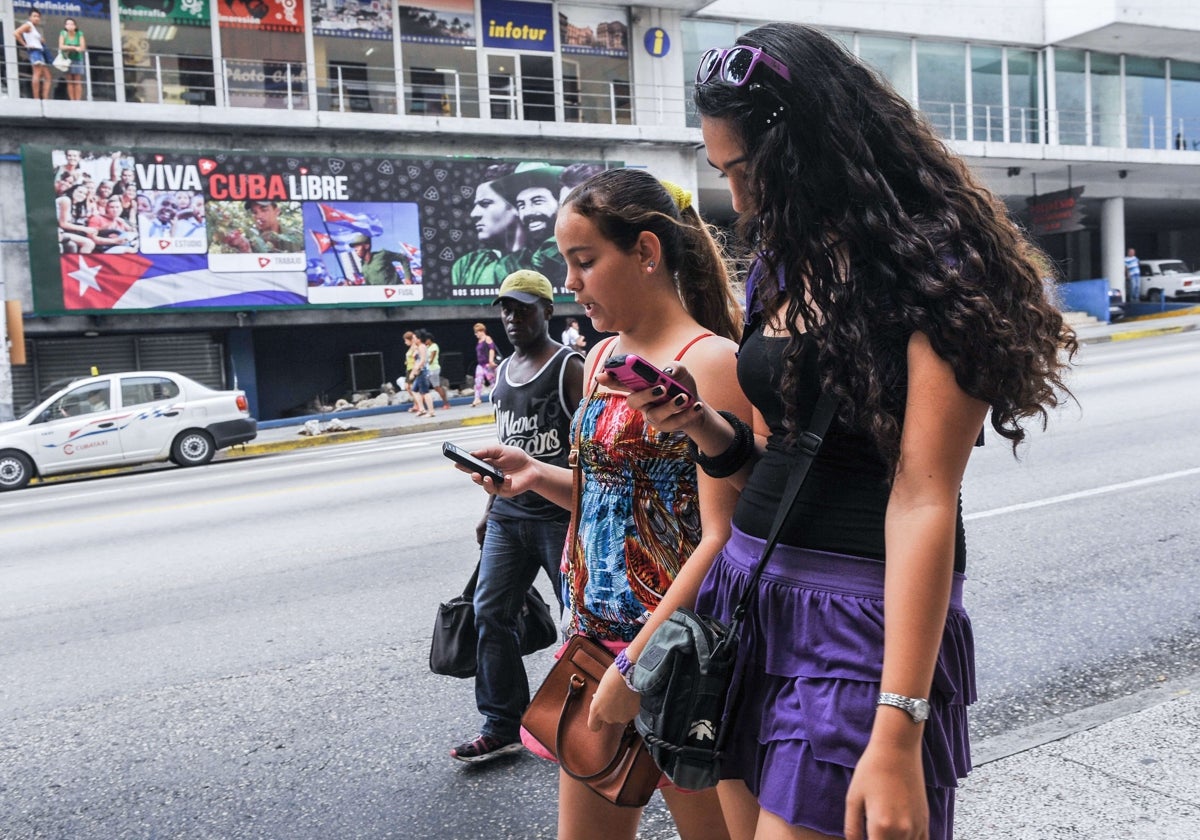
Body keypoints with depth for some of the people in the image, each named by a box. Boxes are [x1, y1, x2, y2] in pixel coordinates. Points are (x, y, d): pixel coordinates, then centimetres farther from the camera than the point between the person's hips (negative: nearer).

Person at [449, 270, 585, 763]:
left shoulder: (569, 368, -7)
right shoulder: (504, 371, 15)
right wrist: (490, 508, 20)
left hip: (558, 515, -7)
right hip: (507, 515, 7)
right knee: (490, 613, 4)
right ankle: (502, 727, 15)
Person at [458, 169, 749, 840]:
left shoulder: (710, 361, -14)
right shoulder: (601, 358, 10)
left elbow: (721, 538, -19)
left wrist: (636, 665, -20)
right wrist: (537, 476, 1)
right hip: (596, 632, 7)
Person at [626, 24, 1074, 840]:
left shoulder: (931, 270, -12)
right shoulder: (784, 268, 11)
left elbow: (923, 501, -19)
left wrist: (897, 734, -23)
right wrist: (703, 427, -4)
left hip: (860, 621, -7)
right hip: (750, 597, 7)